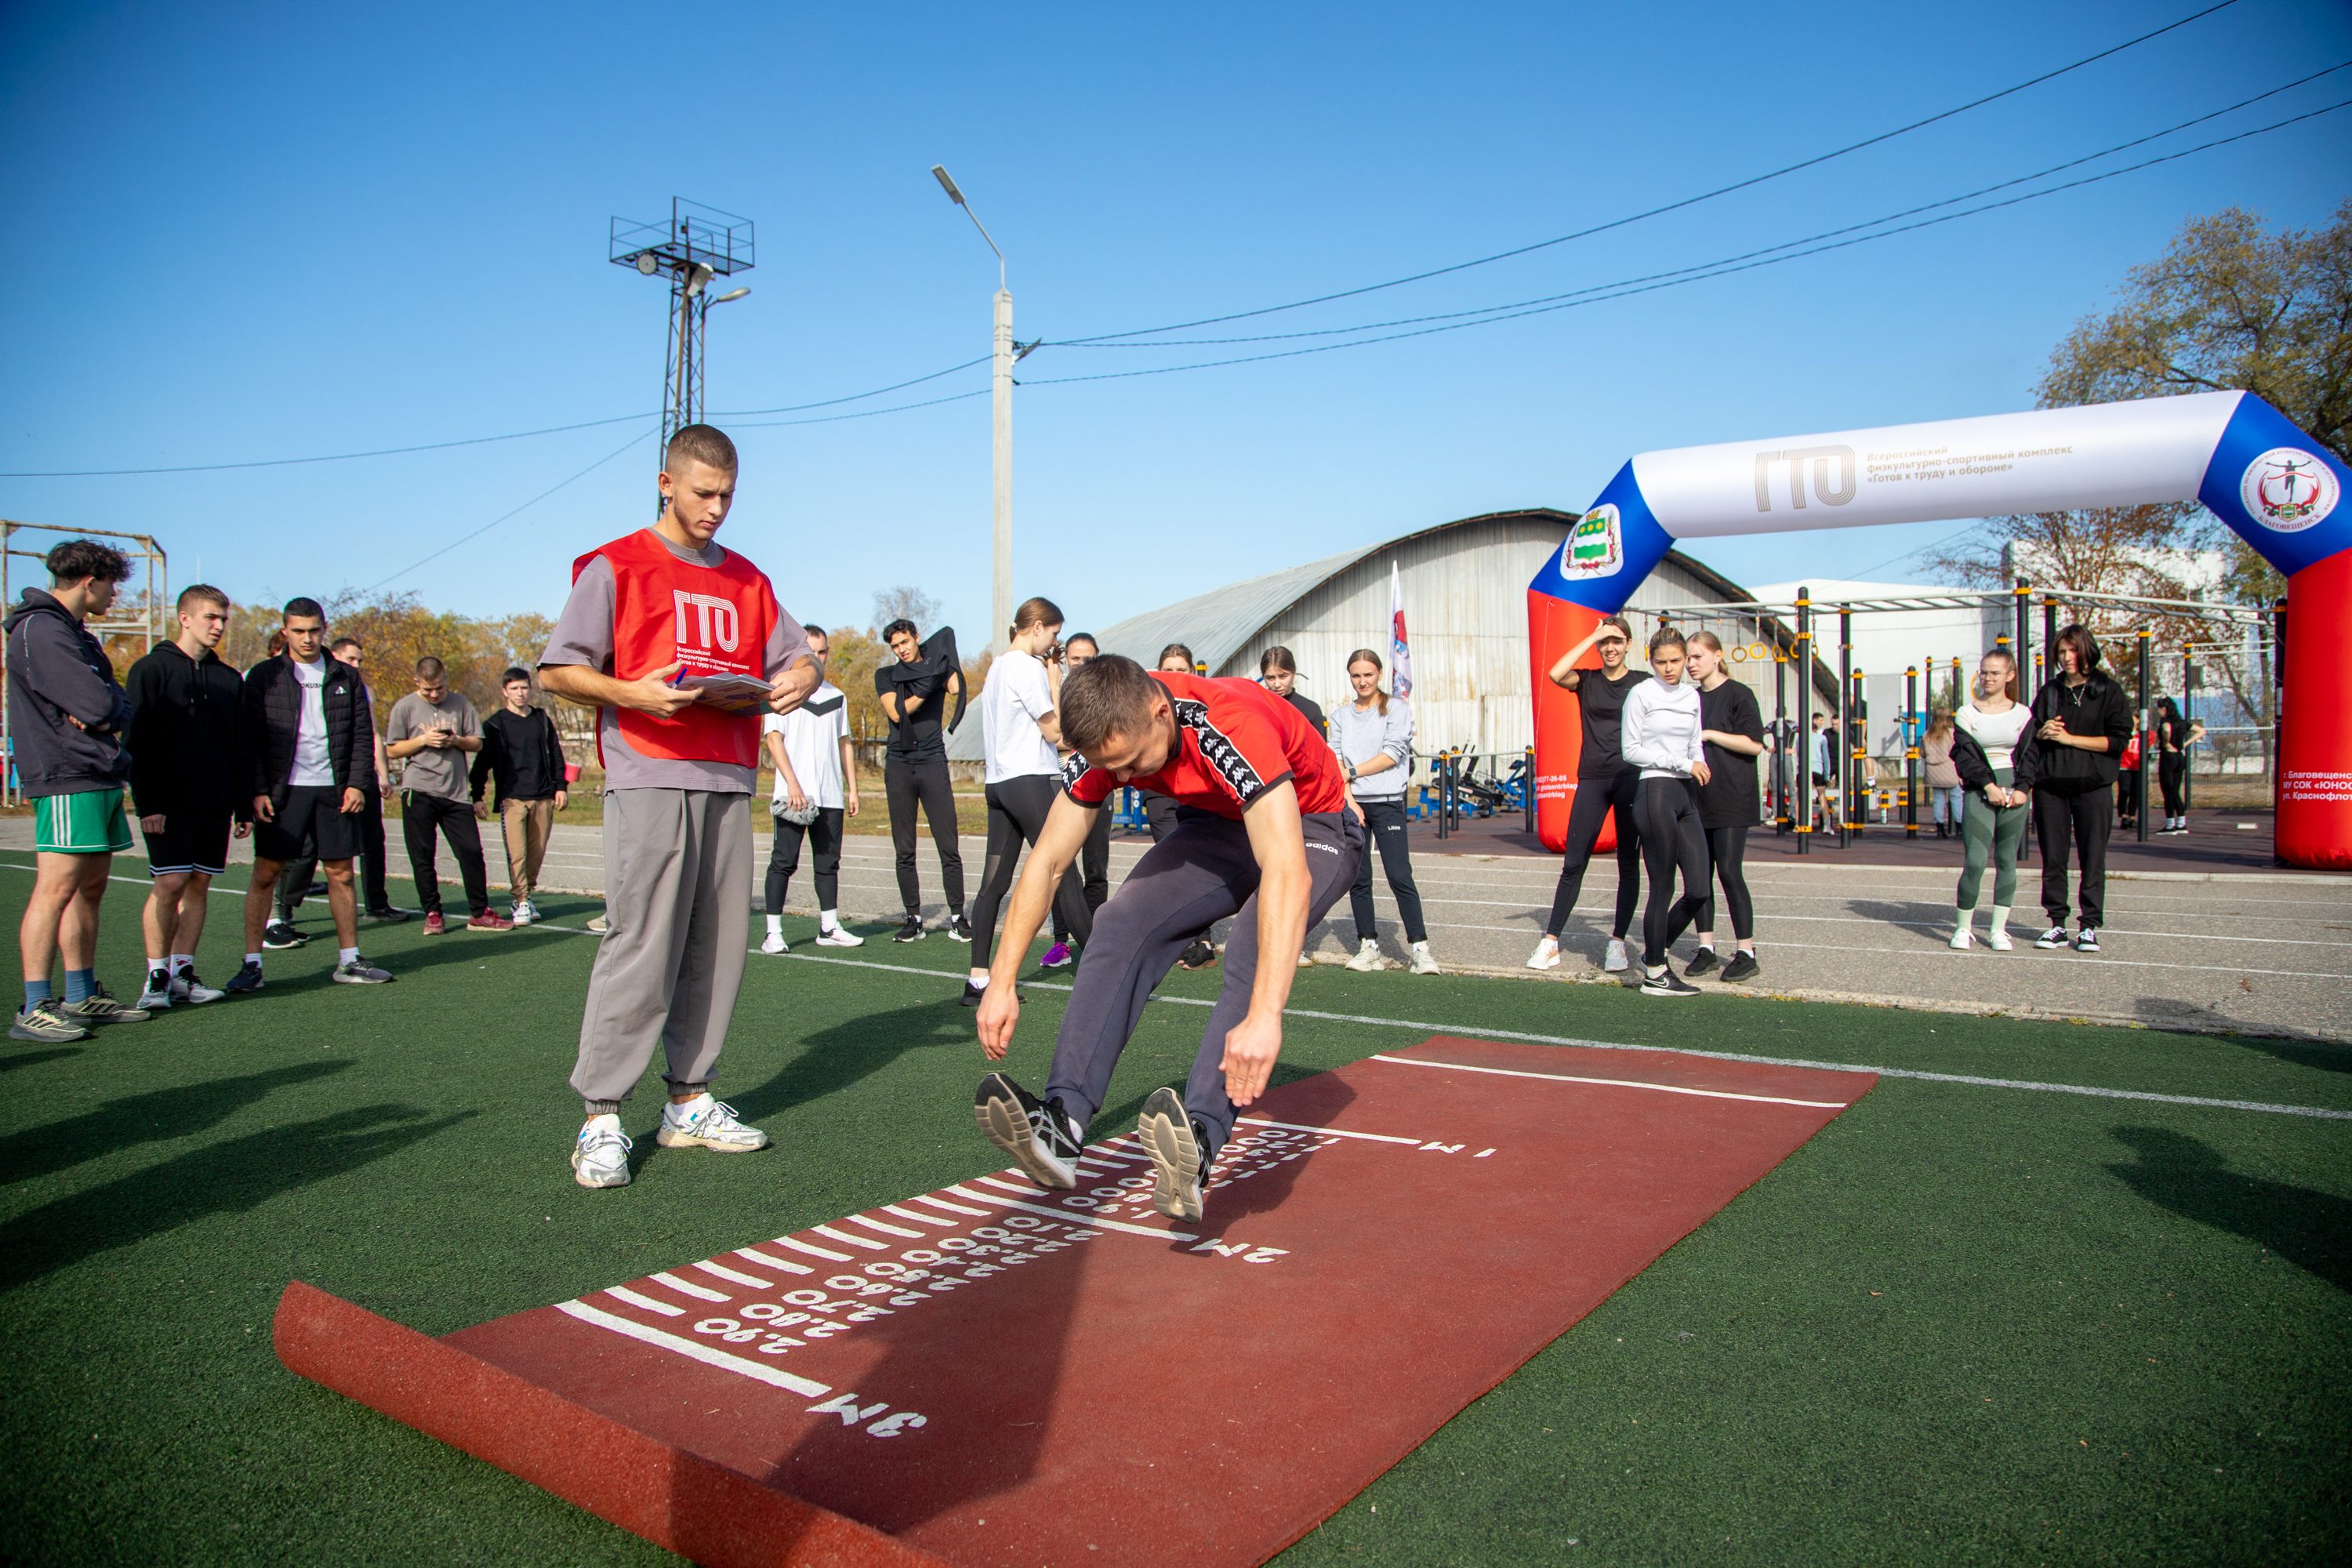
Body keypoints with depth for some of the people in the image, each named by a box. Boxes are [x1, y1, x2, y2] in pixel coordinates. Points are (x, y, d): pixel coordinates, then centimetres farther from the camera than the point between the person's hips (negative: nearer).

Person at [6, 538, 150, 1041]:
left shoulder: (76, 635, 21)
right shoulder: (42, 631, -11)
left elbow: (121, 708, 13)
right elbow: (98, 704, -21)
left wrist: (103, 711, -7)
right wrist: (103, 707, 0)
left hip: (98, 776, 10)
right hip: (67, 778, -10)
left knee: (90, 887, 12)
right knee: (57, 887, -10)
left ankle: (82, 997, 19)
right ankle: (34, 1010, -8)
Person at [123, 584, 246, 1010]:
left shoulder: (229, 679, 15)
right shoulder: (151, 669, 0)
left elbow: (239, 748, 17)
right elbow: (136, 742, -6)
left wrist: (243, 805, 12)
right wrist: (147, 802, -13)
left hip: (215, 804, 5)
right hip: (167, 804, -5)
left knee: (199, 884, 5)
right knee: (170, 883, -9)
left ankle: (183, 973, 12)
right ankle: (157, 976, 1)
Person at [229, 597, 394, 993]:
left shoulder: (345, 677, 11)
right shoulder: (264, 676, 4)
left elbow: (363, 734, 11)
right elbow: (249, 738, 1)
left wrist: (356, 783, 0)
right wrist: (258, 790, -8)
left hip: (333, 790, 2)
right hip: (282, 791, -2)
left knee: (341, 874, 5)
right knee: (265, 873, -1)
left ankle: (349, 961, 12)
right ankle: (252, 964, 6)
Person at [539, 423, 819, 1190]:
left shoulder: (748, 579, 20)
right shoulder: (615, 566, 5)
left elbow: (801, 657, 19)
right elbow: (555, 671, 0)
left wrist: (799, 680, -5)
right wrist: (634, 694, -16)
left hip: (729, 781, 5)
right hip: (649, 778, -5)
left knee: (718, 946, 5)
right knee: (641, 944, -9)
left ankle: (690, 1101, 15)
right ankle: (601, 1119, -2)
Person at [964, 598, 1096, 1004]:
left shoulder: (998, 666, 20)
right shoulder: (1028, 667, -9)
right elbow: (1055, 731, -8)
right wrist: (1055, 681, 1)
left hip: (999, 782, 9)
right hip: (1030, 780, -9)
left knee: (995, 882, 6)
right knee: (1063, 875, -7)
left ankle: (978, 979, 5)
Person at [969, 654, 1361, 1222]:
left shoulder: (1235, 727, -39)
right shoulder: (1109, 739, -19)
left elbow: (1288, 874, -48)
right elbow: (1046, 862, -12)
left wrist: (1264, 1016, -57)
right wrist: (1000, 983, -17)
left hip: (1312, 830, -5)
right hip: (1219, 828, 5)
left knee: (1253, 947, -34)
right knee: (1124, 922, -20)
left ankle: (1196, 1143, -44)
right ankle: (1062, 1124, -26)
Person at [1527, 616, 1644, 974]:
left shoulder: (1644, 683, 7)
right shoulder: (1587, 681, 8)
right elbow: (1556, 673, -12)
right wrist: (1592, 637, -7)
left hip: (1632, 777, -1)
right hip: (1592, 779, 1)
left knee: (1628, 863, 3)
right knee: (1573, 863, -1)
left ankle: (1618, 942, 12)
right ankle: (1550, 943, 1)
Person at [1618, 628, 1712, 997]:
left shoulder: (1692, 696, 15)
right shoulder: (1641, 694, -3)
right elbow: (1631, 750, -6)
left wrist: (1700, 765, -1)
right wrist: (1681, 763, -12)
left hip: (1687, 795, 7)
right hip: (1656, 791, -7)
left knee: (1699, 890, 2)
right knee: (1663, 888, -3)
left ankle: (1654, 952, 23)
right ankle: (1655, 973, 8)